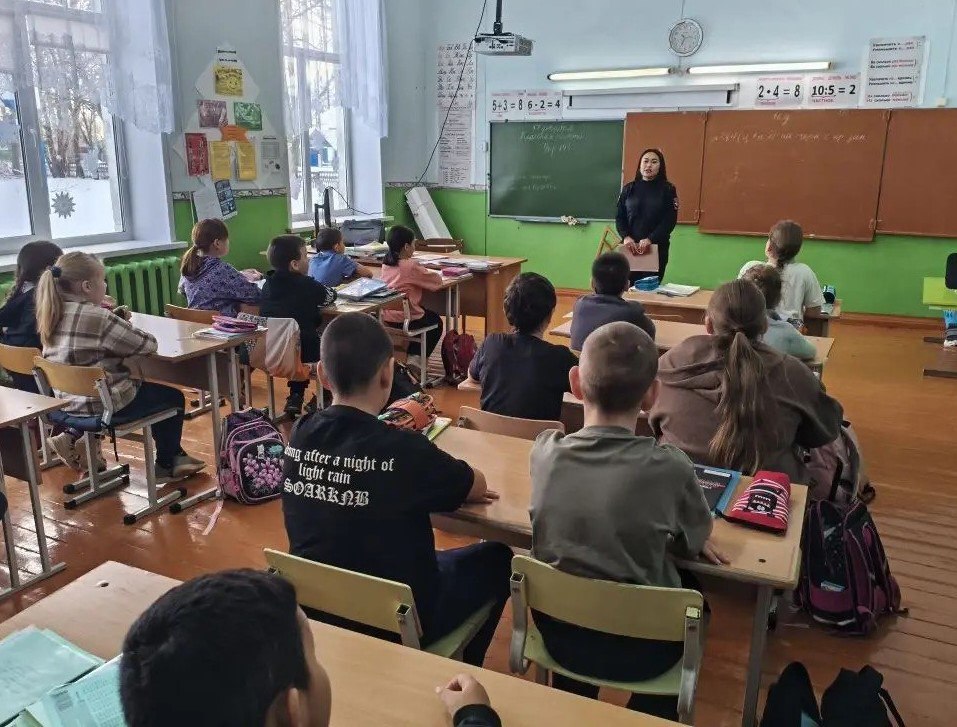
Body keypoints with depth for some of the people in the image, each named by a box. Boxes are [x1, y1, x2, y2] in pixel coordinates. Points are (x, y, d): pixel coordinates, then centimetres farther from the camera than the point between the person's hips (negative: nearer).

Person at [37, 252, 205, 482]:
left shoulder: (52, 316, 1)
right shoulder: (97, 317, -24)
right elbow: (148, 344, -20)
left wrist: (117, 319, 1)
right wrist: (126, 327, -1)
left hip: (69, 402, 8)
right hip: (104, 405, -8)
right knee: (174, 396, 13)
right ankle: (166, 466, 24)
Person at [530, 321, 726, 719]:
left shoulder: (544, 450, -17)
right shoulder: (669, 467, -25)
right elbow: (697, 540, -5)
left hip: (558, 634, 2)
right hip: (639, 649, -2)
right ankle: (653, 713, 40)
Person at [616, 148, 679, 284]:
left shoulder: (668, 189, 3)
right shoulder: (629, 188, 10)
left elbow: (670, 220, -5)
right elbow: (620, 217, 6)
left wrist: (650, 239, -18)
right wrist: (626, 237, -13)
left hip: (657, 248, -1)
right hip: (630, 247, 1)